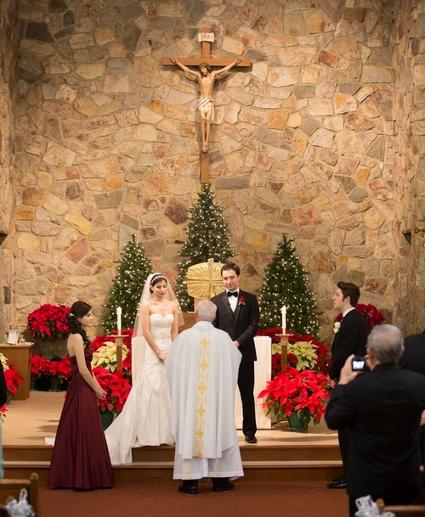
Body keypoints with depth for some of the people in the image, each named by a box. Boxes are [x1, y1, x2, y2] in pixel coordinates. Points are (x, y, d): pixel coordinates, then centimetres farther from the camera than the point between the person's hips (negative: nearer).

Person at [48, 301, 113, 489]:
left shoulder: (78, 336, 14)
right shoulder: (77, 338, -16)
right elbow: (82, 369, -19)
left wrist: (96, 385, 7)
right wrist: (96, 388, -9)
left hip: (82, 389, 10)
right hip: (82, 390, -10)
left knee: (79, 432, 13)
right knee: (83, 432, -4)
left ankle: (74, 477, 19)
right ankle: (83, 478, 2)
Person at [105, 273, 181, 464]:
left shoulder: (173, 305, 8)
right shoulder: (146, 306, -3)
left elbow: (175, 332, 8)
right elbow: (146, 332, -8)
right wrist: (159, 353, -10)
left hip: (170, 350, 4)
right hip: (152, 351, -4)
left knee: (168, 389, 5)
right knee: (150, 388, -7)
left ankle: (166, 430, 13)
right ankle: (150, 432, -1)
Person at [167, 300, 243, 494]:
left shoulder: (184, 337, -8)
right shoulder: (223, 338, -5)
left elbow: (171, 367, 3)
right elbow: (235, 360, 12)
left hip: (189, 395, -1)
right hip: (217, 396, 1)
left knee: (189, 431, 5)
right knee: (218, 431, 10)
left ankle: (191, 480, 3)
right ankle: (219, 479, 13)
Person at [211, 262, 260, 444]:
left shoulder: (250, 299, 7)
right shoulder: (216, 301, 9)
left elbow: (254, 325, 0)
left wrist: (238, 342, -12)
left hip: (245, 352, 0)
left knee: (247, 394, 3)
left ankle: (249, 431, 8)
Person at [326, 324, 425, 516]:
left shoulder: (358, 386, -23)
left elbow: (333, 421, -9)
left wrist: (343, 383, -1)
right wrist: (378, 372, 11)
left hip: (366, 478, -3)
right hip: (406, 479, 3)